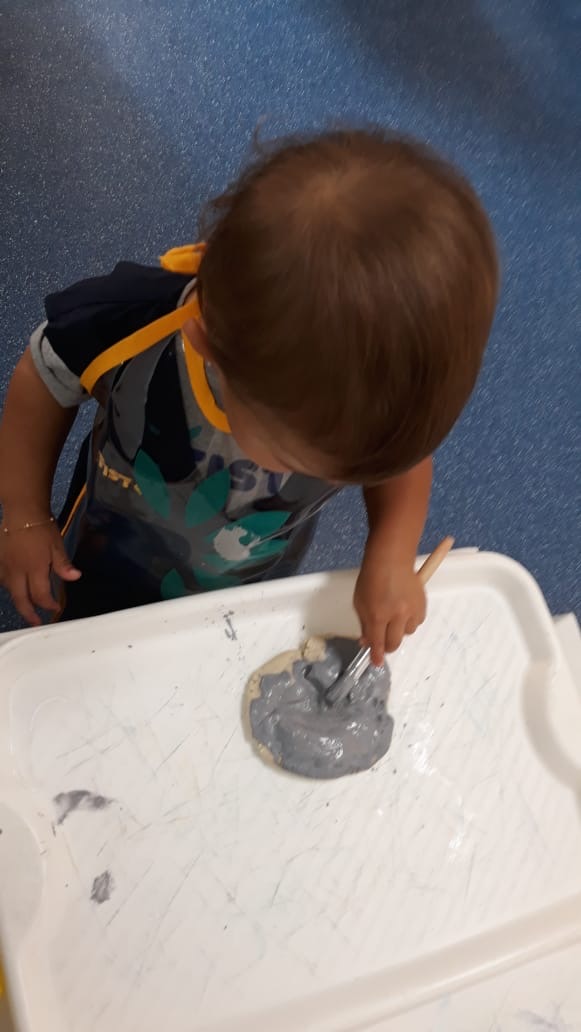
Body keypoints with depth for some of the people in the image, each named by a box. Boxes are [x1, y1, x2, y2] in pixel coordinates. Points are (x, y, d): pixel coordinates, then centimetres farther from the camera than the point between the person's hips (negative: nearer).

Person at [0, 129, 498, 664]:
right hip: (111, 565, -1)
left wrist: (391, 560, -24)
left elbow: (404, 454, -11)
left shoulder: (383, 381, -35)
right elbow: (44, 387, -18)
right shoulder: (124, 325, -41)